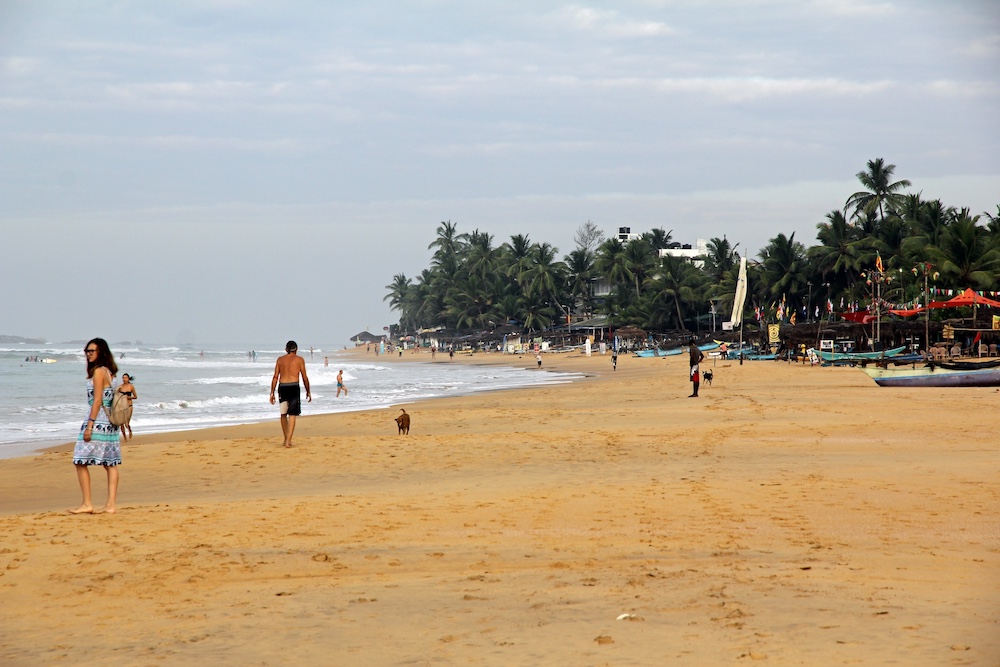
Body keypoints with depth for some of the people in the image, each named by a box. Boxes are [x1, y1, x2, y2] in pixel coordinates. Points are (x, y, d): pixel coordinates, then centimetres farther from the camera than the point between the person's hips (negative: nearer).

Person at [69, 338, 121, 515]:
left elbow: (97, 401, -16)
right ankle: (110, 505, 4)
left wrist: (89, 425, -17)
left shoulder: (98, 372, -11)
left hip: (98, 420, -9)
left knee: (81, 461, -5)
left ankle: (87, 504, -6)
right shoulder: (109, 372, 14)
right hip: (110, 423, 9)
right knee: (110, 464, 5)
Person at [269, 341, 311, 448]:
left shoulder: (280, 359, 10)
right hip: (294, 387, -3)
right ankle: (288, 441, -12)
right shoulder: (299, 359, 4)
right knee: (292, 415, -2)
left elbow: (275, 377, 7)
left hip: (282, 387, 3)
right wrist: (308, 391, 14)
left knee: (283, 414, 18)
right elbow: (305, 378, 3)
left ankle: (286, 439, 28)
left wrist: (272, 393, 9)